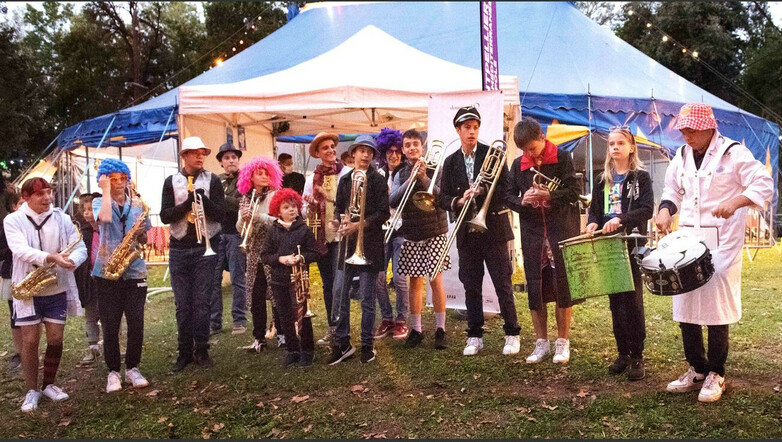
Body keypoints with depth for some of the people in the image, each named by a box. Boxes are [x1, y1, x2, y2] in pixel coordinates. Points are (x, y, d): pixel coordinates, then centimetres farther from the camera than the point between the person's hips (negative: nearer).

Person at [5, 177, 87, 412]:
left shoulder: (62, 218, 2)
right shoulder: (13, 220, -5)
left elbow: (80, 247, -1)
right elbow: (21, 250, -20)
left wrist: (70, 261, -24)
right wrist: (51, 257, -36)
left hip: (57, 290, 2)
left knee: (56, 340, 4)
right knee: (30, 340, 1)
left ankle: (49, 385, 24)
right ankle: (32, 390, 16)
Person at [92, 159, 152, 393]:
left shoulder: (137, 204, 10)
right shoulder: (99, 202, 2)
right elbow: (105, 218, -23)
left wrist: (141, 234, -8)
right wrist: (106, 191, -14)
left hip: (134, 271, 2)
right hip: (107, 272, -2)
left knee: (136, 323, 0)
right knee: (110, 325, 3)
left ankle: (132, 368, 16)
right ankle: (113, 372, 16)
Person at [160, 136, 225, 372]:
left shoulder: (212, 180, 4)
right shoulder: (171, 181, 6)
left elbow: (220, 214, -4)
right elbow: (165, 216, -2)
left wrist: (204, 200, -21)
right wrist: (187, 203, -17)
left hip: (205, 246, -1)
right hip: (179, 248, 1)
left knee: (201, 302, 0)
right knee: (182, 304, 4)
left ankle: (201, 350, 10)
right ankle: (184, 351, 14)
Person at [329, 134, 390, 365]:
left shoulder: (378, 180, -1)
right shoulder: (345, 180, 12)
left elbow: (383, 213, -7)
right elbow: (339, 207, 13)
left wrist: (358, 225, -16)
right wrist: (338, 221, -9)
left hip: (369, 244, -4)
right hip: (347, 242, 4)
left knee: (367, 298, 2)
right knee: (339, 293, 2)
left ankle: (367, 345, 14)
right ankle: (341, 343, 14)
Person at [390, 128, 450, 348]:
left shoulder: (433, 169, -1)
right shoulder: (400, 174, 7)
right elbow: (393, 201, -7)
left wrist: (424, 178, -23)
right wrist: (410, 180, -18)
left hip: (434, 232, -3)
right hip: (411, 235, 3)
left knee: (435, 280, -4)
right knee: (415, 281, 7)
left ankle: (440, 330, 5)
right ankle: (416, 329, 17)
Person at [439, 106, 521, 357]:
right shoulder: (450, 163, 9)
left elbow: (506, 189, -5)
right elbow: (444, 198, 5)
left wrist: (483, 190, -20)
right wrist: (459, 201, -15)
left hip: (493, 228, -3)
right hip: (467, 232, 3)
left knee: (503, 284, 2)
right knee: (471, 286, 8)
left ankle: (512, 334, 14)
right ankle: (475, 336, 18)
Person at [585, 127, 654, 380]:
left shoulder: (640, 177, 1)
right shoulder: (601, 180, 15)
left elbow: (647, 209, -10)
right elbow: (594, 208, 16)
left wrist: (620, 220, -24)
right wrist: (593, 223, -6)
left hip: (632, 245, -5)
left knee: (633, 300, -4)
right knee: (615, 301, 8)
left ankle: (637, 357, 3)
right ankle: (623, 353, 18)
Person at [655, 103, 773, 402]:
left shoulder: (734, 153, -7)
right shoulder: (682, 156, 11)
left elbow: (764, 186, -10)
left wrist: (735, 201, -27)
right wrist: (665, 210, 1)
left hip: (721, 243, -6)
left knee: (717, 308, -3)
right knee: (685, 308, 7)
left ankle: (716, 375, 12)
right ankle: (697, 370, 22)